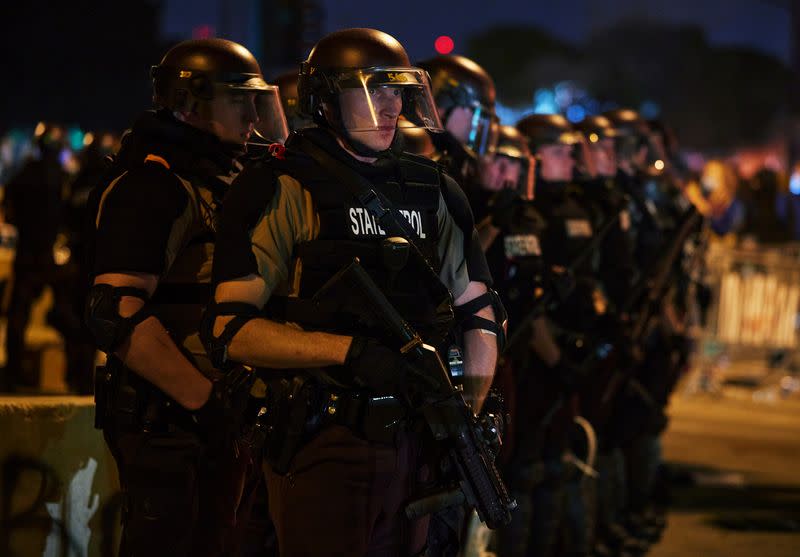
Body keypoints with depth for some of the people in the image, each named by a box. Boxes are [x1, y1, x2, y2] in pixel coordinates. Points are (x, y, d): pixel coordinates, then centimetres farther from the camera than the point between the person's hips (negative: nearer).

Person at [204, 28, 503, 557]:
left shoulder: (428, 190, 13)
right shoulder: (281, 189, -5)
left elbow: (478, 316, 19)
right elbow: (231, 330, -13)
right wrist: (351, 349, -22)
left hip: (415, 443, 6)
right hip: (322, 447, -5)